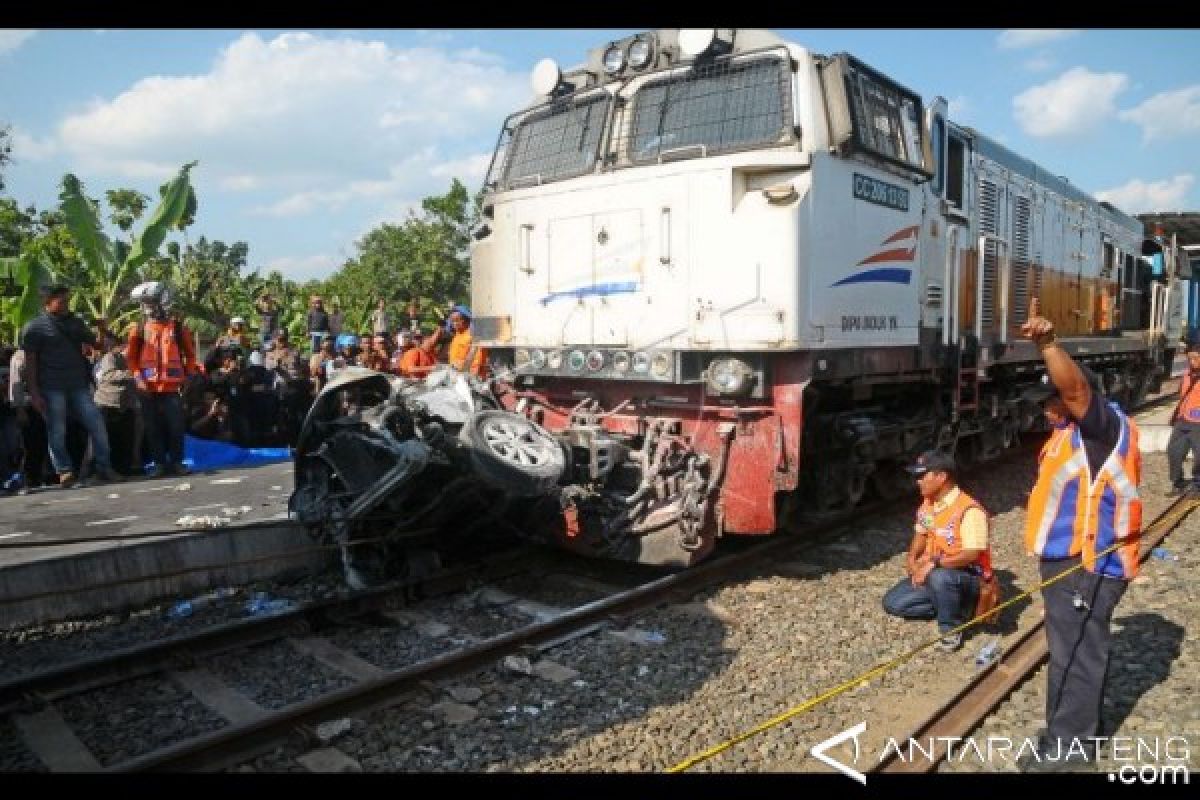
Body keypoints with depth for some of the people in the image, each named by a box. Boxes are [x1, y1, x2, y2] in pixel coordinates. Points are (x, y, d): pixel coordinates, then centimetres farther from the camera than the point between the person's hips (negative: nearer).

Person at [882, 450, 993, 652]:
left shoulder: (969, 510, -25)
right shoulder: (927, 504, 1)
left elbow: (972, 555, -31)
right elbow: (921, 534, 17)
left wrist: (935, 563, -33)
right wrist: (912, 559, 0)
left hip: (969, 576, -8)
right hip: (931, 571, 8)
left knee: (940, 577, -41)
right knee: (892, 603, -3)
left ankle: (951, 629, -14)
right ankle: (953, 607, 6)